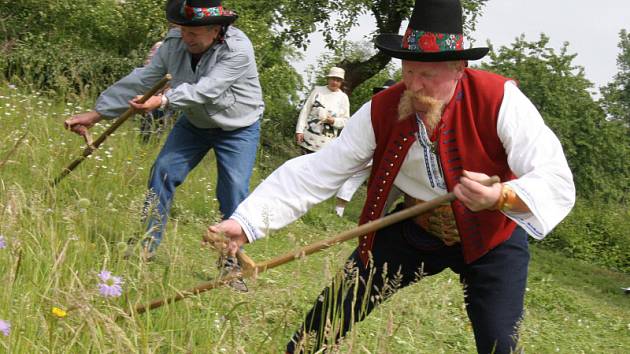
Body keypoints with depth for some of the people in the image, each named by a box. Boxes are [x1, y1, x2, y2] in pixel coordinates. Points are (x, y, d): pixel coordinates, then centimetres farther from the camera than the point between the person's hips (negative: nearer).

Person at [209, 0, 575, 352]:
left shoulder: (500, 101, -27)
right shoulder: (381, 111, -17)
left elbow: (557, 181, -31)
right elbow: (317, 171, -17)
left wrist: (501, 197, -53)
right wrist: (246, 222, -27)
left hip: (492, 235, -2)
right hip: (416, 230, 3)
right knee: (331, 314, 1)